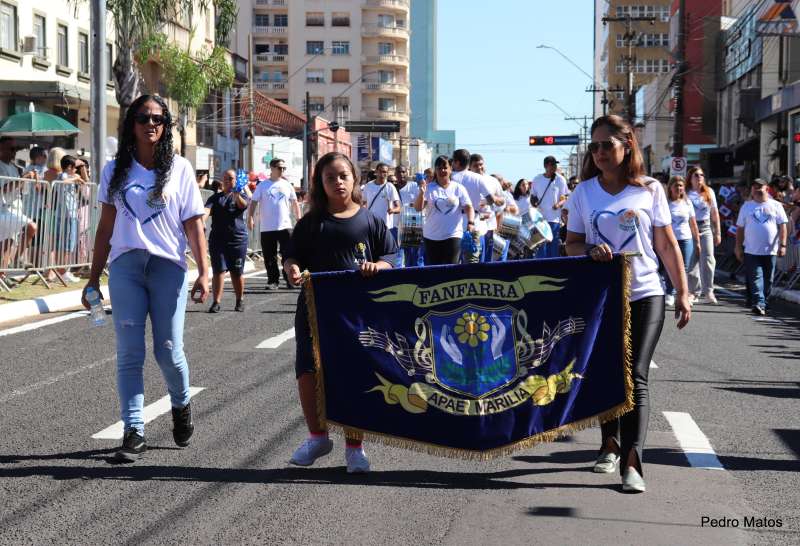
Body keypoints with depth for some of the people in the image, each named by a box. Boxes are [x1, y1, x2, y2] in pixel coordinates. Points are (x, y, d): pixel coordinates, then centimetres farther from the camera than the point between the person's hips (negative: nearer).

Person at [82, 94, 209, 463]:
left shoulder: (179, 168, 5)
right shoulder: (116, 170, 10)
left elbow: (193, 225, 3)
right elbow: (106, 227, 12)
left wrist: (203, 272, -5)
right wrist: (93, 279, 10)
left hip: (168, 266, -2)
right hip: (125, 266, 2)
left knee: (169, 350, -1)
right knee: (129, 353, -1)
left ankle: (181, 406, 29)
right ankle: (134, 432, 2)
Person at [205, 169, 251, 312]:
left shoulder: (241, 194, 8)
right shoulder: (215, 197, 11)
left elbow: (243, 205, -15)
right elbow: (207, 209, -7)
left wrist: (236, 194, -37)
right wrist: (202, 221, -28)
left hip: (238, 238, -1)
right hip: (218, 239, 1)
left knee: (237, 272, 6)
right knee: (218, 270, -8)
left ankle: (240, 300, 23)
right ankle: (216, 302, -9)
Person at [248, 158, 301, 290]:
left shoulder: (287, 185, 9)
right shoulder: (263, 186, 3)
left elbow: (295, 203, 15)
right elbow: (254, 202, 0)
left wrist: (299, 219, 8)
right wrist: (250, 217, -12)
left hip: (285, 226, 1)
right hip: (267, 228, -1)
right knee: (270, 257, 3)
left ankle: (290, 280, 4)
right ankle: (272, 281, 12)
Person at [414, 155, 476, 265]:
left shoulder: (458, 188, 4)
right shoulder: (429, 188, 2)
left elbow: (468, 207, 0)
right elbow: (418, 208, -6)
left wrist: (470, 222, -18)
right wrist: (421, 193, -24)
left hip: (453, 235, -1)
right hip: (431, 236, 1)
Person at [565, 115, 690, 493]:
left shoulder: (650, 189, 2)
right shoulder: (583, 193, 5)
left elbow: (667, 245, 3)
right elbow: (572, 244, 7)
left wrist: (683, 293, 0)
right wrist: (591, 251, -16)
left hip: (644, 295, -2)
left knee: (635, 378, -11)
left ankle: (632, 464, -16)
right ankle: (610, 446, 33)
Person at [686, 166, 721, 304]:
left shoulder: (709, 192, 10)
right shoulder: (687, 193, -1)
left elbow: (715, 213, 13)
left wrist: (718, 233, 10)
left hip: (706, 227, 2)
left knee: (708, 259, -9)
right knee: (692, 261, 2)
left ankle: (708, 291, -7)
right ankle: (694, 291, 11)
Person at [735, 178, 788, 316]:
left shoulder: (776, 205, 6)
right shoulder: (746, 206, 9)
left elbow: (782, 226, 3)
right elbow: (740, 229, 9)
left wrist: (782, 245, -7)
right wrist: (738, 248, 4)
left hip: (770, 251, 1)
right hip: (751, 251, -1)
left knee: (768, 280, 6)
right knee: (755, 278, -11)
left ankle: (760, 303, 17)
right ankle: (759, 304, -18)